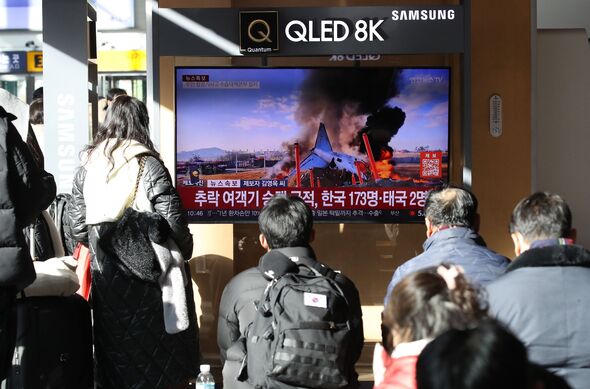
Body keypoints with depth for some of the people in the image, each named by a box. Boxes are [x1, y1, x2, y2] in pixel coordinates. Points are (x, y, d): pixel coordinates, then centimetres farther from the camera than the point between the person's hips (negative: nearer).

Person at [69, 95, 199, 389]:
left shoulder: (87, 166, 1)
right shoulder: (148, 165, -10)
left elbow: (78, 227, 3)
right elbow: (172, 222, -13)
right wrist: (184, 251, 6)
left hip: (105, 273, 4)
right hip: (145, 272, -3)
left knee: (114, 351, 12)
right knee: (151, 347, 8)